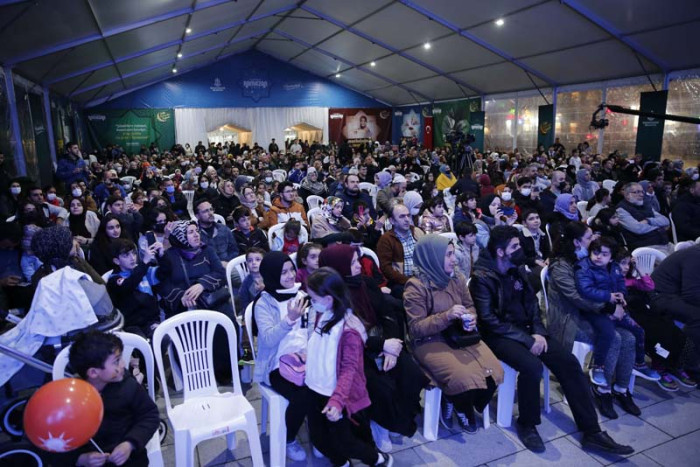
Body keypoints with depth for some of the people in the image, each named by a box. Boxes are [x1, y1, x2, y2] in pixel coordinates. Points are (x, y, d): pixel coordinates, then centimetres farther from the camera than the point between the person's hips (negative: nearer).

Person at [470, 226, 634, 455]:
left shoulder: (518, 270, 7)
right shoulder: (482, 278, -15)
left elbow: (531, 302, 12)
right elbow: (489, 320, -19)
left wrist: (538, 332, -5)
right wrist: (527, 340, -20)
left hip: (525, 328, 7)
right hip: (499, 334, -7)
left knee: (569, 361, -10)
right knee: (532, 365, -31)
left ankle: (591, 432, -2)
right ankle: (527, 425, -6)